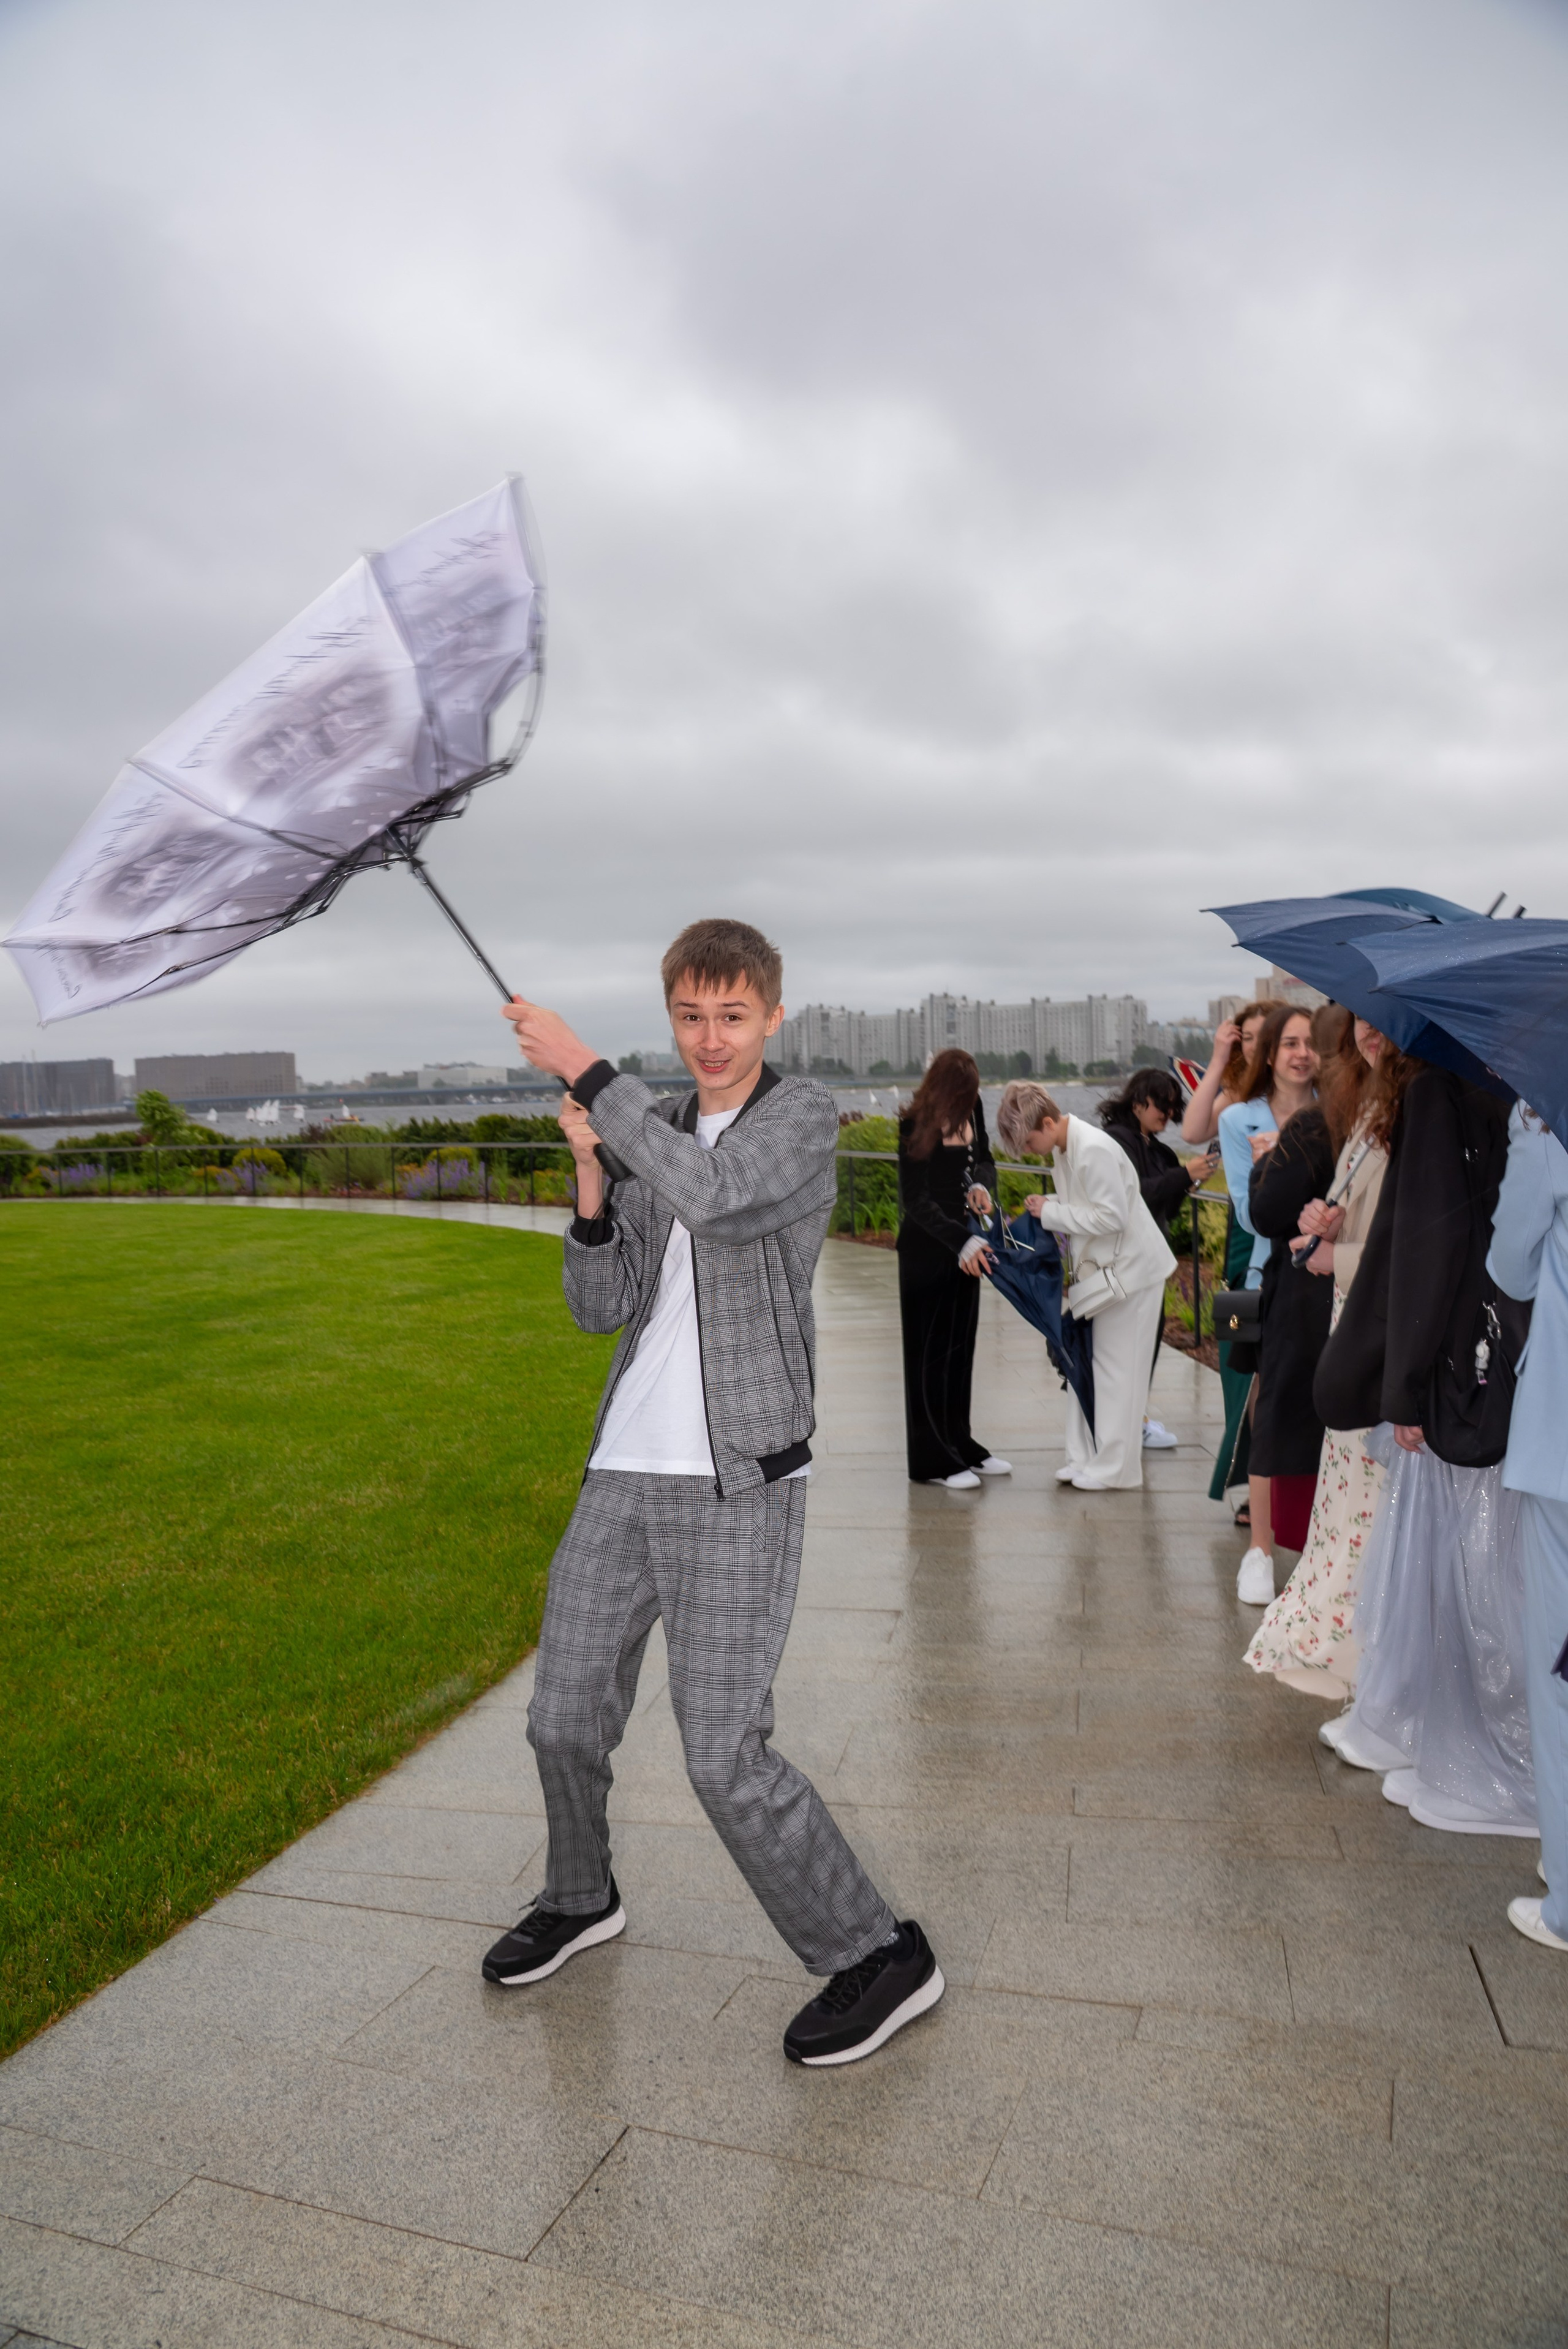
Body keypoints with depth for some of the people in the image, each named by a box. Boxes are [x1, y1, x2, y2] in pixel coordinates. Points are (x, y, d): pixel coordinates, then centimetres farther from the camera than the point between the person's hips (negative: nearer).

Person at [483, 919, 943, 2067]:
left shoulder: (805, 1116, -5)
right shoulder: (654, 1131, 12)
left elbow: (713, 1194, -28)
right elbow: (603, 1308, 7)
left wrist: (587, 1072, -21)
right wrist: (590, 1181, -8)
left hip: (738, 1483, -6)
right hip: (624, 1470, 7)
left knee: (726, 1757, -7)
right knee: (565, 1721, 16)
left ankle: (878, 1956, 14)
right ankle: (581, 1899, 44)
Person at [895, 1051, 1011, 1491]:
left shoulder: (971, 1109, 2)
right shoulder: (916, 1127, -17)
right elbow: (917, 1201, -18)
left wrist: (981, 1184, -8)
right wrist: (962, 1243, -29)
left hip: (964, 1246, 7)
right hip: (926, 1249, -6)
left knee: (961, 1347, 13)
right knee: (930, 1352, 0)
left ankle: (960, 1446, 25)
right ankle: (931, 1460, 8)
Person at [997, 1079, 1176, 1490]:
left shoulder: (1094, 1150, -24)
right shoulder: (1063, 1148, 4)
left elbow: (1112, 1216, -25)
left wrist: (1053, 1213, -19)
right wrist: (1050, 1206, -2)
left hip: (1129, 1269, -9)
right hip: (1097, 1268, 9)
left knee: (1116, 1370, -1)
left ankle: (1115, 1469, 9)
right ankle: (1086, 1457, 22)